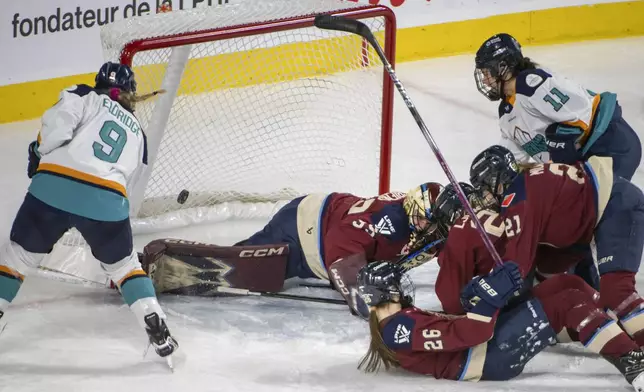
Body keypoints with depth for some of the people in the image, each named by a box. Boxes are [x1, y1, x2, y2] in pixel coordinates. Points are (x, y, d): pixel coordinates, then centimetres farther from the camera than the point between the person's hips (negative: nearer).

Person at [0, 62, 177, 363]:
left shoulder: (87, 98, 16)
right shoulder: (137, 132, 29)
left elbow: (59, 119, -4)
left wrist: (40, 151, 10)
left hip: (53, 187, -2)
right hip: (107, 201, 3)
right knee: (122, 264, 23)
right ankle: (157, 330, 13)